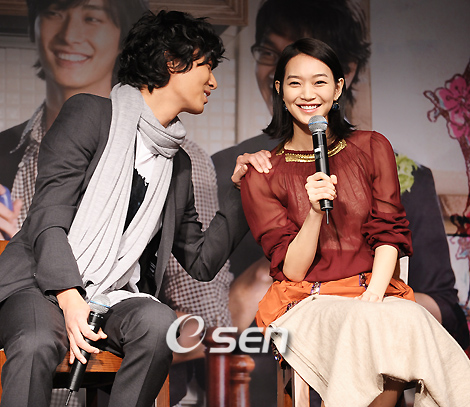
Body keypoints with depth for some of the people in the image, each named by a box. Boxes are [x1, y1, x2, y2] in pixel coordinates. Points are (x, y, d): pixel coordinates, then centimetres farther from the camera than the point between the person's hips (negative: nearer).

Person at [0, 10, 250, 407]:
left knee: (160, 324, -31)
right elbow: (48, 216, -7)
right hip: (41, 282, -4)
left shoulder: (178, 164, 21)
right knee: (37, 345, -37)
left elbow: (201, 261, 20)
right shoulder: (90, 113, 2)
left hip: (115, 296, 5)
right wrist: (69, 298, -21)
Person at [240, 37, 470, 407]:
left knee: (408, 319, -35)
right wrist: (315, 212, -20)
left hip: (375, 295, 2)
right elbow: (292, 270, -2)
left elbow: (389, 235, 5)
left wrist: (371, 299, -13)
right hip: (306, 303, -2)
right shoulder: (261, 175, 4)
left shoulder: (372, 148, 11)